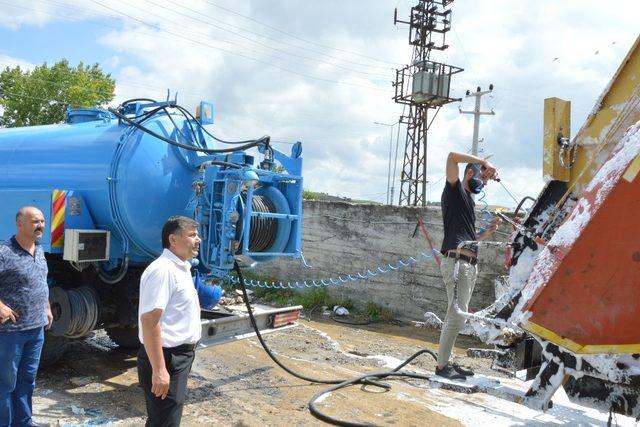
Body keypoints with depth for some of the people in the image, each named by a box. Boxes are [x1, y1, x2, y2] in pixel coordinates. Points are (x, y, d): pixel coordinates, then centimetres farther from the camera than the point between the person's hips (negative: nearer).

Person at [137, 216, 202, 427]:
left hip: (180, 355, 10)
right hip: (166, 358, -10)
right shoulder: (162, 270, -20)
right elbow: (150, 321, -27)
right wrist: (159, 369, -28)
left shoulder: (180, 268, 12)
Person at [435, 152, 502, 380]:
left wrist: (488, 231, 14)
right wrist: (484, 162, -7)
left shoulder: (470, 200, 27)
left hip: (470, 264, 9)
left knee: (458, 315, 10)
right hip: (456, 261, -9)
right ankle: (441, 366, -7)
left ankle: (446, 361, 16)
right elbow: (452, 156, -11)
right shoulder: (455, 190, 4)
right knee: (457, 315, -12)